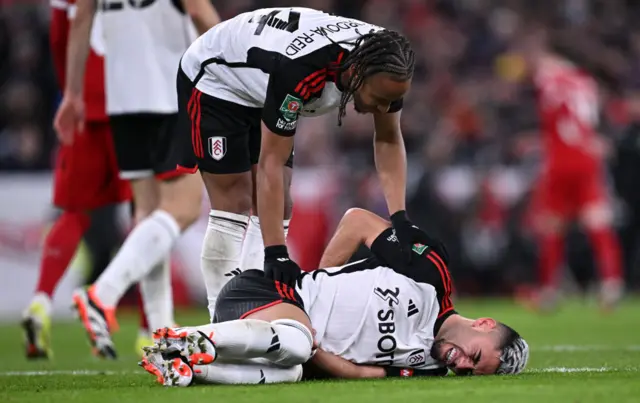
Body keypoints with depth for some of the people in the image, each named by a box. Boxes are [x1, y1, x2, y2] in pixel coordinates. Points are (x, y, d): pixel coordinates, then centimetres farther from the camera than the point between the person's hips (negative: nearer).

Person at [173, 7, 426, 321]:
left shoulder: (384, 64, -24)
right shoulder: (299, 70, -43)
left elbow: (389, 140, -9)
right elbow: (271, 162, -37)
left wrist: (398, 217, -20)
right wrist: (275, 252, -40)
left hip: (261, 89, 7)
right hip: (215, 80, -7)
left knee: (275, 209, 0)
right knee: (234, 206, -13)